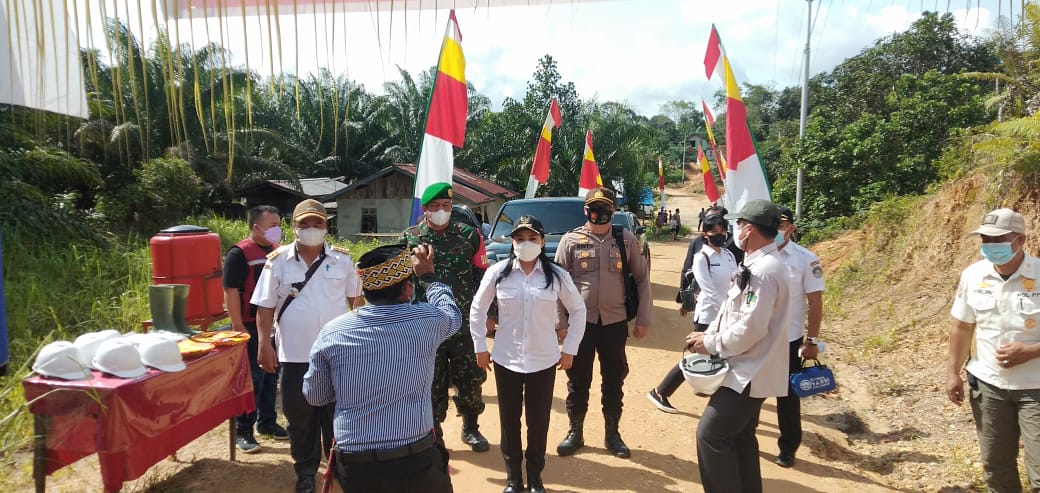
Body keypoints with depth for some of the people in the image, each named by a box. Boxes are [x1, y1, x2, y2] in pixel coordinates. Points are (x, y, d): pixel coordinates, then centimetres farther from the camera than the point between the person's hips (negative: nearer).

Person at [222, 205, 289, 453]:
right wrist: (238, 326, -18)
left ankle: (267, 422, 30)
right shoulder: (239, 253, -12)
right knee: (252, 379, 0)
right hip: (251, 327, -7)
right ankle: (243, 431, 14)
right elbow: (231, 292, -15)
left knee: (271, 376, 16)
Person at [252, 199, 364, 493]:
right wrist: (264, 344, -6)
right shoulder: (277, 261, -3)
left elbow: (355, 297, 8)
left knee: (337, 412, 13)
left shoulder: (342, 259, 0)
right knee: (300, 415, 12)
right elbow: (265, 306, -1)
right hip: (295, 354, 0)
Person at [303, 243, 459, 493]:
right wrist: (429, 275, 28)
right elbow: (453, 315, 16)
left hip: (354, 466, 2)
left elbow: (315, 396, 9)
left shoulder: (331, 331, -4)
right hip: (415, 461, -2)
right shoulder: (426, 319, -9)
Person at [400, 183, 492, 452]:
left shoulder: (469, 235, 1)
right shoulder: (409, 238, 3)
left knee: (470, 378, 10)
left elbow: (483, 277, 4)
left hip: (465, 323, 0)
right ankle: (433, 435, 26)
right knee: (432, 383, 9)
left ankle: (470, 429, 31)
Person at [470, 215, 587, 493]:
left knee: (539, 422, 10)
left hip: (544, 361, 0)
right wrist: (480, 347, 3)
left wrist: (570, 349, 3)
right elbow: (477, 309, 4)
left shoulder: (556, 275, -6)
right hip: (506, 361, 0)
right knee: (509, 421, 11)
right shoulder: (497, 272, -7)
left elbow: (578, 310, 4)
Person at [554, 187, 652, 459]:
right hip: (580, 321, -1)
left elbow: (642, 279, 4)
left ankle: (612, 434, 29)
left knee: (614, 380, 13)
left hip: (615, 322, 1)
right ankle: (575, 432, 26)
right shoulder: (570, 240, -3)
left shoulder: (626, 239, 1)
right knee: (578, 380, 10)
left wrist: (643, 319, 1)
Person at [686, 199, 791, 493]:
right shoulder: (758, 264, 10)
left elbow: (750, 329, -27)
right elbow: (731, 311, 15)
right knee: (740, 437, 19)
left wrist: (710, 344, -15)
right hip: (749, 370, 10)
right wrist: (708, 333, 1)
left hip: (748, 373, -10)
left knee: (711, 434, -6)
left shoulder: (763, 270, -24)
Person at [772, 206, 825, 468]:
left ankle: (788, 449, 29)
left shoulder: (806, 259, -10)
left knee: (788, 398, 12)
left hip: (788, 340, -2)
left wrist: (812, 340, -11)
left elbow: (815, 302, -8)